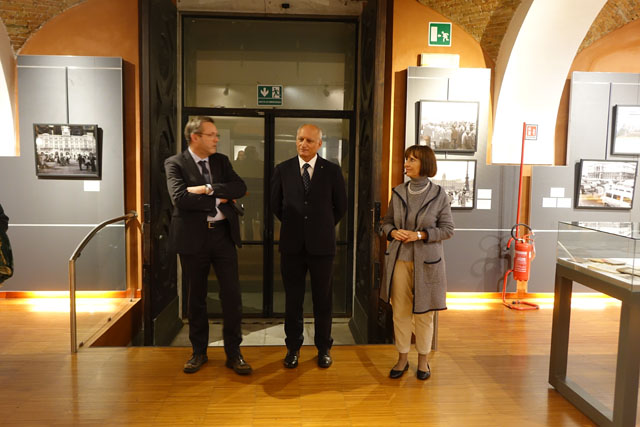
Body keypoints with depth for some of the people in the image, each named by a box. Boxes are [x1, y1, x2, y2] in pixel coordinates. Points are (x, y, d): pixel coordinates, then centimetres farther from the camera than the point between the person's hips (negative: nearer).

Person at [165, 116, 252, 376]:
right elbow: (179, 198, -19)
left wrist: (208, 188, -17)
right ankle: (199, 352, 27)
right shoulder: (175, 163, -3)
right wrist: (218, 200, -13)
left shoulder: (221, 160, 10)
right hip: (193, 237, -2)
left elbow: (240, 188, -5)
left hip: (222, 234, 3)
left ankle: (233, 353, 15)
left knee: (232, 294, 2)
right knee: (196, 296, 11)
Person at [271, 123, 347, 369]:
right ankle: (293, 347, 24)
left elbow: (341, 206, 8)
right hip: (292, 244, 1)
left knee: (322, 299, 9)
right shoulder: (283, 170, 3)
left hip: (321, 245, -1)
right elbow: (276, 204, 13)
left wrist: (323, 227, 11)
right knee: (292, 299, 9)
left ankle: (323, 348, 24)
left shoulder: (332, 171, 0)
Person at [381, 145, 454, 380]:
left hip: (426, 261, -3)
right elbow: (386, 221, 12)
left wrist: (420, 235, -16)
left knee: (424, 313, 7)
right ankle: (402, 358, 23)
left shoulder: (439, 195, -5)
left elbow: (447, 229, -3)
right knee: (400, 311, 7)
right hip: (399, 259, 3)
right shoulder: (398, 192, 4)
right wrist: (393, 232, -10)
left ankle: (423, 359, 25)